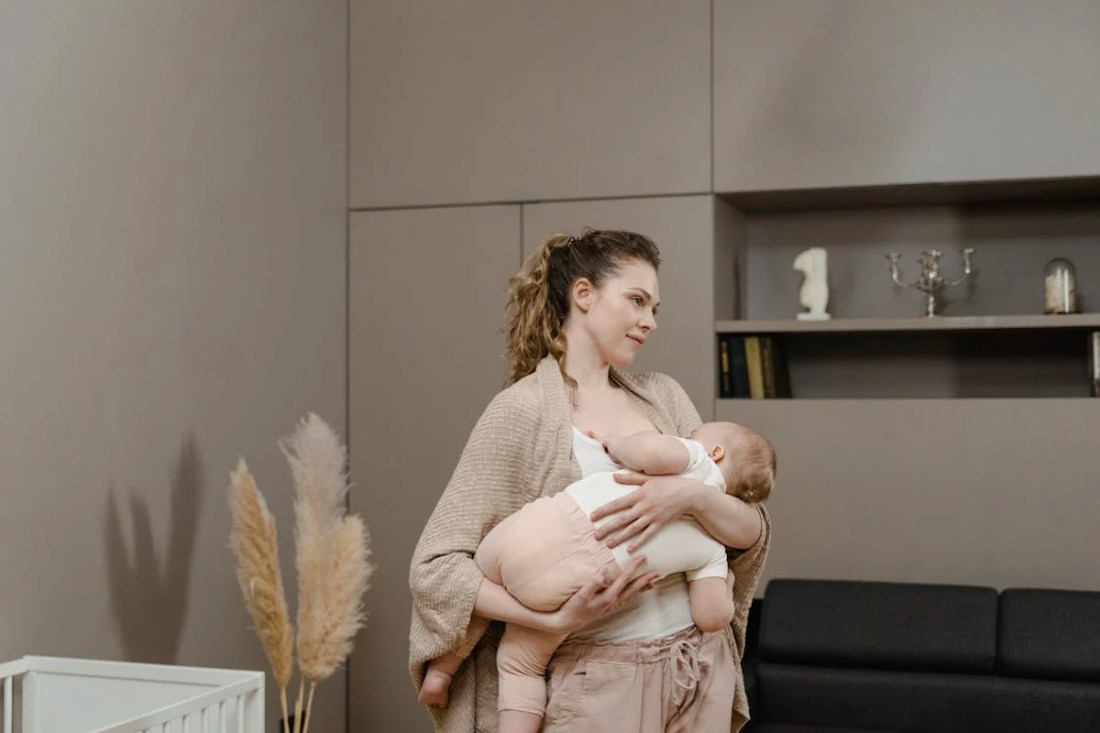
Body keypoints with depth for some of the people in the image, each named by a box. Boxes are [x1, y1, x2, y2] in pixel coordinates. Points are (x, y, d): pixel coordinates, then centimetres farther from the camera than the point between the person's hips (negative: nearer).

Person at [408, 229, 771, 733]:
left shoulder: (664, 396, 6)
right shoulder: (521, 411, -9)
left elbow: (752, 534, 0)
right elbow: (434, 567, -12)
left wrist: (690, 495, -20)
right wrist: (556, 619, -23)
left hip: (700, 668, 5)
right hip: (599, 682, -5)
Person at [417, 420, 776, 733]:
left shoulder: (699, 463, 8)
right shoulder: (713, 545, 14)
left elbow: (653, 450, -15)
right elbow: (711, 617, 7)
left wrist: (615, 444, 6)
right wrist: (726, 592, 28)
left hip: (533, 529, -1)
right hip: (566, 589, 2)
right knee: (524, 662, 26)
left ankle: (441, 670, 35)